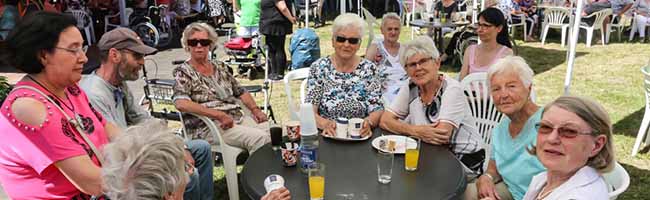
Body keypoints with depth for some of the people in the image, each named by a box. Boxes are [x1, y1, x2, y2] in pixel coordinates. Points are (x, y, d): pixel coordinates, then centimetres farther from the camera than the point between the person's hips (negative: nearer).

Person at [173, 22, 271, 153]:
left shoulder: (219, 66, 17)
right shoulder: (183, 72, -1)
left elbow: (241, 92, 21)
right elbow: (181, 104, -18)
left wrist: (255, 109, 2)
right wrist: (219, 115, -24)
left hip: (238, 118, 6)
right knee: (259, 137, -28)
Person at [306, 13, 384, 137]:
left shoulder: (370, 69, 2)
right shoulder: (319, 67, 0)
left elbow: (377, 110, 0)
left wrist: (368, 122, -22)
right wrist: (325, 123, -25)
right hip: (326, 136, -1)